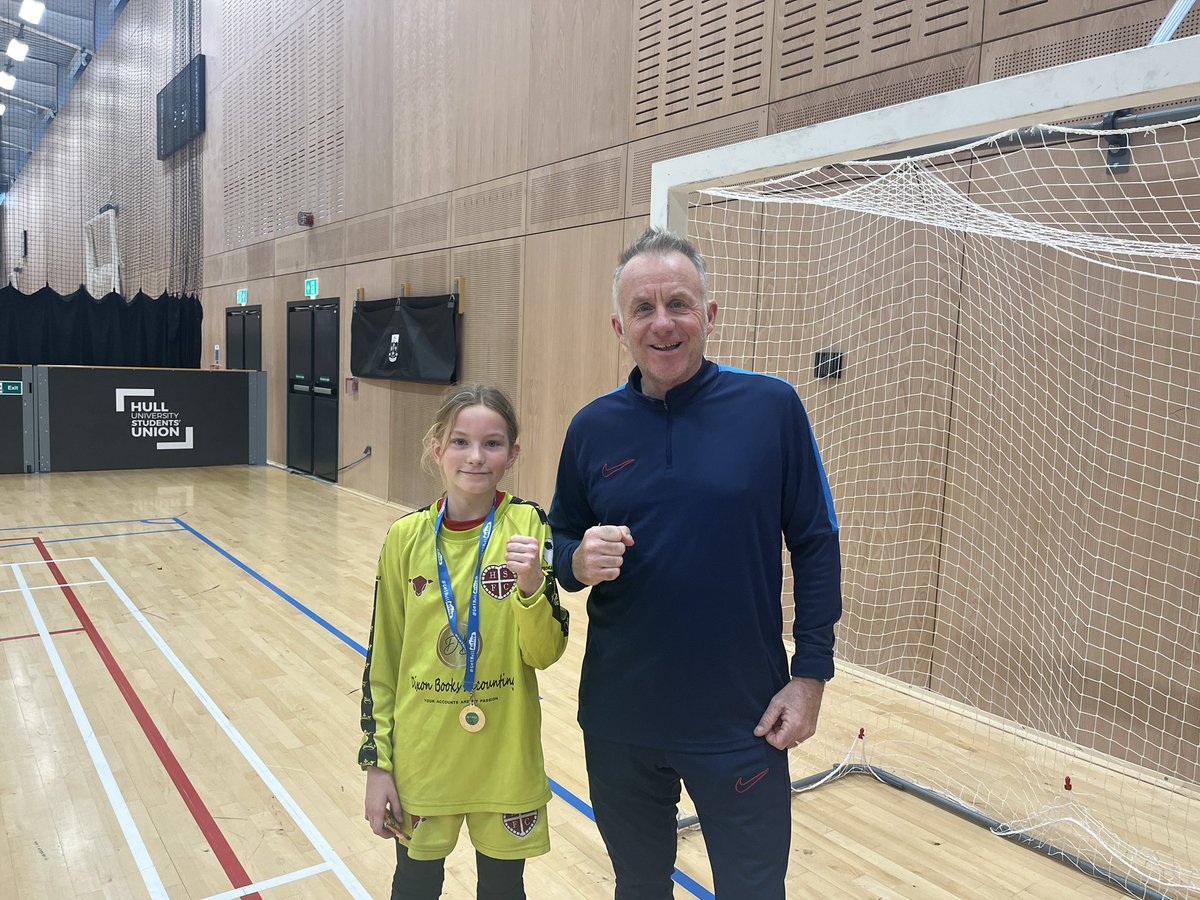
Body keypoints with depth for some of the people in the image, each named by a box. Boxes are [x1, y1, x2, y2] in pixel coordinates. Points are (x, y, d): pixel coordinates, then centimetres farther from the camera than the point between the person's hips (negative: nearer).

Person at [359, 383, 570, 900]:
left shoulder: (526, 525, -11)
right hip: (421, 753, 1)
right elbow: (383, 656, 0)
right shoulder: (407, 536, -7)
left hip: (505, 756, -1)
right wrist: (377, 760, 2)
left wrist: (531, 585, -30)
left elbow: (544, 654, -12)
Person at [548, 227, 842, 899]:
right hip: (619, 721, 3)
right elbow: (562, 546, 8)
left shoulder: (773, 407, -8)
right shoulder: (593, 427, 0)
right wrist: (580, 562, -15)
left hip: (742, 724, -2)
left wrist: (810, 676, -7)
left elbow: (816, 546, -4)